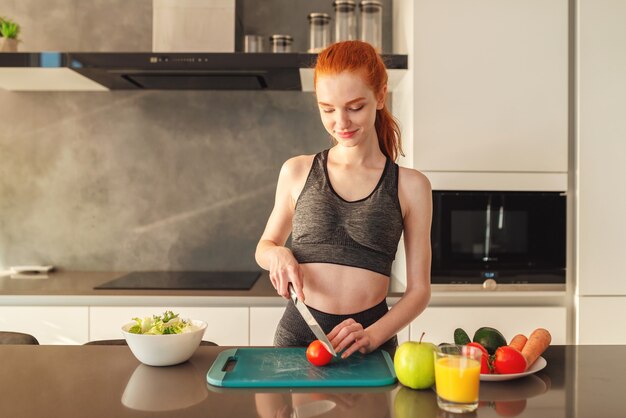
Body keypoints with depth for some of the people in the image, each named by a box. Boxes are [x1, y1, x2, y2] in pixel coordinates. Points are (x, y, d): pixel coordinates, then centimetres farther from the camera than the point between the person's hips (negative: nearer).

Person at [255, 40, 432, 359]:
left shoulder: (410, 186, 2)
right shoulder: (297, 172, 5)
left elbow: (418, 289, 4)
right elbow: (265, 245, 20)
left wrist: (372, 336, -11)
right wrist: (277, 254, -2)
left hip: (373, 334, -1)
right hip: (297, 333, 1)